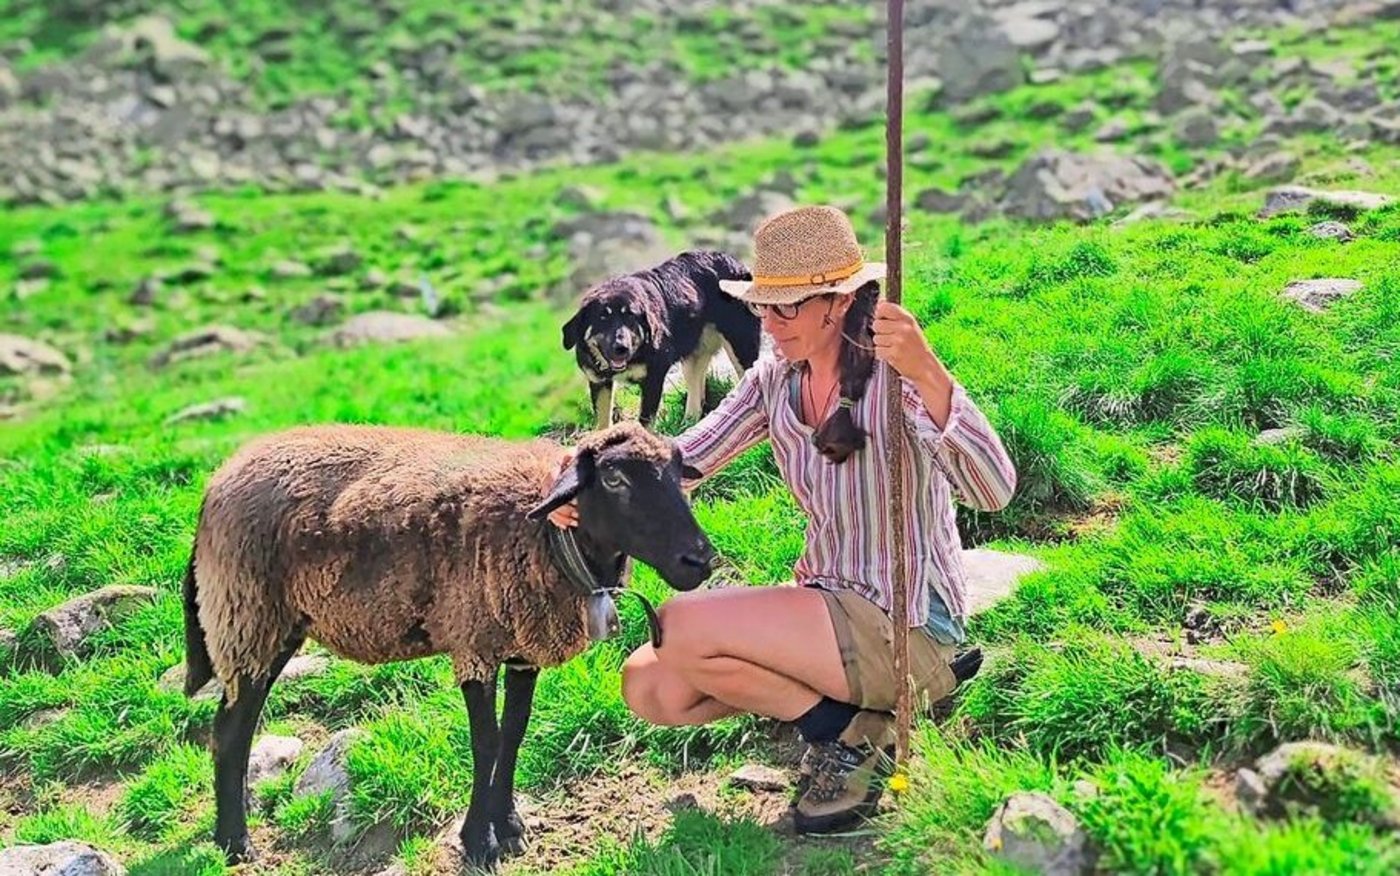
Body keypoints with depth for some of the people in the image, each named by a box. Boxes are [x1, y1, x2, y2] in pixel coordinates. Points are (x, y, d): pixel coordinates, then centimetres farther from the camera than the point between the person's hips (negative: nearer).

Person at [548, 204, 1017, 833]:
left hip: (907, 626, -8)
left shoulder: (891, 376, -19)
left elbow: (993, 492, -33)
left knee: (680, 627, -20)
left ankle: (849, 736, -2)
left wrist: (927, 373, -46)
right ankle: (829, 704, 10)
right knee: (648, 687, -2)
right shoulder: (776, 381, 2)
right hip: (831, 606, 8)